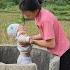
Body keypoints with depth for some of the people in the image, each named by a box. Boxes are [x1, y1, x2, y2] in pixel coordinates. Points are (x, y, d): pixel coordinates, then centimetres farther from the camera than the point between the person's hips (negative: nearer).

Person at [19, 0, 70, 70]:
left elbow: (51, 44, -24)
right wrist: (30, 38, -4)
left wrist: (33, 41, -14)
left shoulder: (45, 19, -27)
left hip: (64, 55, -9)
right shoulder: (39, 15, -1)